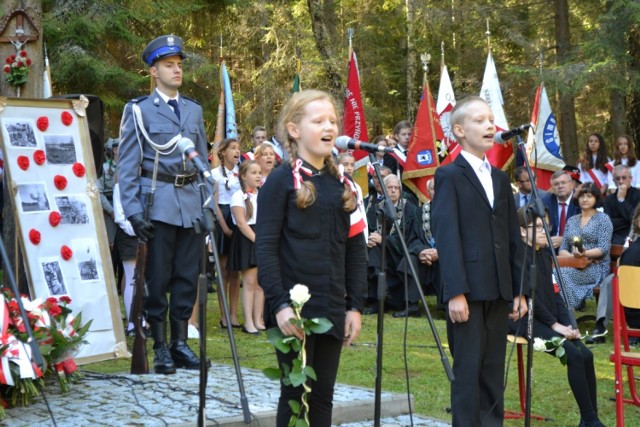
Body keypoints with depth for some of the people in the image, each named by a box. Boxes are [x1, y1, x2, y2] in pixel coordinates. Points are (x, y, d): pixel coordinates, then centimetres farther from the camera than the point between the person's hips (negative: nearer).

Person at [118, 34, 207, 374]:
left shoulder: (194, 110, 15)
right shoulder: (139, 110, 1)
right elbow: (127, 166, -3)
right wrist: (133, 211, -11)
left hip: (191, 203, 4)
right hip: (158, 203, -4)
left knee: (188, 276, 6)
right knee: (158, 278, 0)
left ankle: (180, 343, 16)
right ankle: (160, 347, 8)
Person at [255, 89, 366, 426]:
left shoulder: (342, 183, 11)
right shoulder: (281, 180, -6)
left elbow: (356, 249, 12)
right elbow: (265, 247, -11)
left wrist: (355, 306, 5)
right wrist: (280, 304, -18)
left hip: (333, 309, 5)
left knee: (322, 397, 10)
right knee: (295, 395, 2)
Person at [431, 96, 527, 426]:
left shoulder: (500, 179, 18)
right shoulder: (449, 176, -3)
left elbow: (513, 238, 16)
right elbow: (446, 237, -11)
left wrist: (519, 290, 10)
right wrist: (455, 293, -18)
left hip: (498, 291, 6)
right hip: (468, 290, -6)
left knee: (493, 371, 10)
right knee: (468, 370, -4)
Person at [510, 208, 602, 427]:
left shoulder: (545, 255, 15)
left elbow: (554, 294, 13)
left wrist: (568, 324, -1)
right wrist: (554, 324, -16)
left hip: (546, 318, 7)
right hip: (525, 320, -7)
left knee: (586, 354, -13)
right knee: (574, 355, -23)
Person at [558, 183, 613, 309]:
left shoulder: (603, 219, 5)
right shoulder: (571, 220, 20)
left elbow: (603, 248, -6)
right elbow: (562, 249, 13)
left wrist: (584, 254, -23)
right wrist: (572, 256, -10)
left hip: (596, 267, -4)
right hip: (574, 265, 4)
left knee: (563, 274, -32)